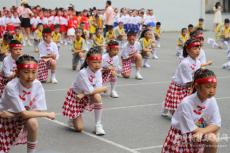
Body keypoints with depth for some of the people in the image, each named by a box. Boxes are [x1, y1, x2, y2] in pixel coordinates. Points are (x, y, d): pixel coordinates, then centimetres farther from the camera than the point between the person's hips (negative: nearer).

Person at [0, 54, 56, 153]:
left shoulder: (37, 85, -17)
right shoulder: (11, 87, -28)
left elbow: (37, 111, -18)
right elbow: (23, 114, -25)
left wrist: (12, 114, -27)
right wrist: (48, 114, -18)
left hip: (21, 119, 2)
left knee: (33, 122, -30)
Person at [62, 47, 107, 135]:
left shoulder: (98, 71, -10)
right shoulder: (83, 73, -30)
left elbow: (97, 89, -18)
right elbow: (90, 91, -30)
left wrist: (83, 94, -29)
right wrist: (104, 88, -18)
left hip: (87, 98, 5)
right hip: (75, 97, -5)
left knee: (97, 97, -33)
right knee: (79, 128, -11)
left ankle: (98, 125, -15)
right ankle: (72, 117, 27)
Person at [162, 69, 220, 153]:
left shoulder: (212, 101, -12)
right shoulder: (186, 103, -27)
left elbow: (216, 124, -14)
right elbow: (190, 129, -23)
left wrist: (202, 132, -31)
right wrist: (210, 129, -14)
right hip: (182, 133, -4)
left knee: (213, 139, -23)